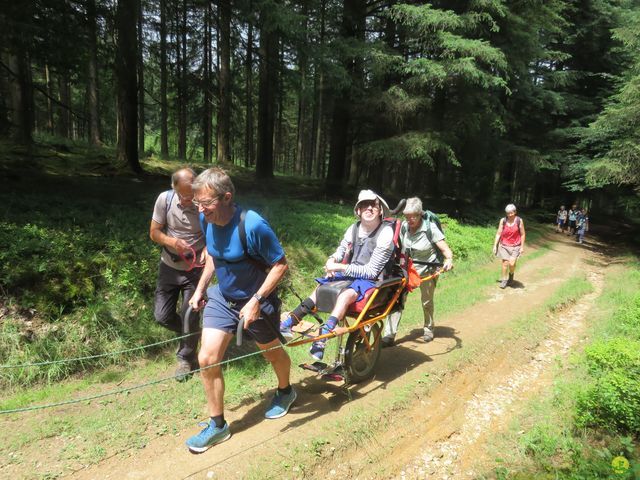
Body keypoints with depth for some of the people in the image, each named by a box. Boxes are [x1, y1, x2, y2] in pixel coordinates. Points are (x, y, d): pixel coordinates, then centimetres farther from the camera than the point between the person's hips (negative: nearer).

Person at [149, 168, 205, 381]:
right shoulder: (165, 199, -15)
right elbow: (154, 232, -5)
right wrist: (172, 241, -25)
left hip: (195, 269, -3)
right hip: (169, 267, 3)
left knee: (189, 316, 1)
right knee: (162, 315, 6)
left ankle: (186, 358, 26)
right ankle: (192, 334, 36)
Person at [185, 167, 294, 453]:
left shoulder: (252, 225, -31)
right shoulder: (206, 220, -10)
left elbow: (280, 265, -23)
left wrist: (255, 300, -27)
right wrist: (200, 288, 4)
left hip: (256, 301, -5)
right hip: (222, 298, 5)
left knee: (272, 352, 19)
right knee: (207, 360, -1)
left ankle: (285, 391, 51)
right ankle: (217, 425, 20)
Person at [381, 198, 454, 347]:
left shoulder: (430, 228, -18)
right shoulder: (404, 227, -7)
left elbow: (445, 249, -21)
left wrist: (449, 259, -42)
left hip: (427, 269, -2)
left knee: (427, 302, 13)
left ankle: (428, 329, 39)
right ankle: (389, 335, -9)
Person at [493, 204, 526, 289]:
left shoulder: (519, 221, -8)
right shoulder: (503, 220, -5)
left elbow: (522, 234, -2)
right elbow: (498, 233, -1)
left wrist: (522, 247, -4)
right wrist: (495, 245, -3)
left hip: (515, 246, -1)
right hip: (504, 245, 1)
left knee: (512, 263, -11)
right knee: (505, 263, 1)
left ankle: (511, 275, 20)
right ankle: (504, 280, 18)